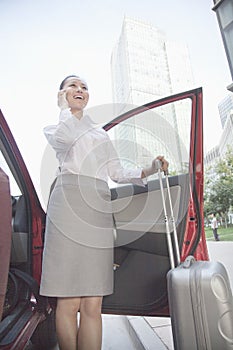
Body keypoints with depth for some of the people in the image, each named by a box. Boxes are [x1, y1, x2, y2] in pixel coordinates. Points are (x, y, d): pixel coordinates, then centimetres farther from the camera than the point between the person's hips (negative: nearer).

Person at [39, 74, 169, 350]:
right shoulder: (53, 128, 19)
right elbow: (64, 138, -8)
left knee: (93, 304, 0)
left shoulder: (101, 134, 29)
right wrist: (64, 107, 9)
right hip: (69, 204, -3)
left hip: (98, 209, 3)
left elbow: (117, 173, 21)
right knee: (69, 302, -4)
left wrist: (149, 170, 6)